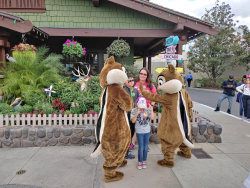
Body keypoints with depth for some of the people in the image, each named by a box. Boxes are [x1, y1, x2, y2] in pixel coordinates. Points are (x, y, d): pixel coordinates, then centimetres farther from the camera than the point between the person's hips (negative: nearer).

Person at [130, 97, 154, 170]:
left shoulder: (147, 110, -5)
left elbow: (152, 118, -13)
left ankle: (144, 161, 25)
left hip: (147, 131, 2)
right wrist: (137, 113, -27)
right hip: (139, 132, -2)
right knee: (141, 148, 0)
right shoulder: (134, 110, -8)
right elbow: (133, 121, -14)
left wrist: (151, 111, -25)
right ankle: (140, 162, 18)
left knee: (146, 147, 10)